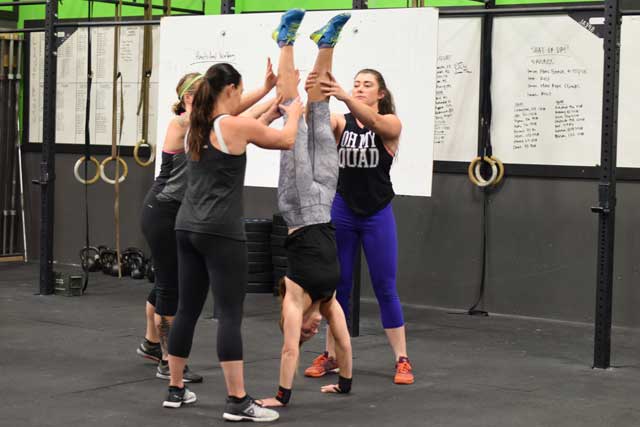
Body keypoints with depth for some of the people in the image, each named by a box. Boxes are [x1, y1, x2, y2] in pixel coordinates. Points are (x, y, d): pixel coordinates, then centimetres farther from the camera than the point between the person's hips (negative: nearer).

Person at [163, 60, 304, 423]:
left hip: (189, 228, 8)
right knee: (230, 314, -7)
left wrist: (271, 112, 33)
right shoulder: (235, 125, -9)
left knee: (188, 310, 14)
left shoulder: (198, 126, 12)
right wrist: (293, 113, 21)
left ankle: (176, 390, 21)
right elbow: (286, 140, 3)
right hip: (221, 232, -8)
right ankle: (238, 402, -6)